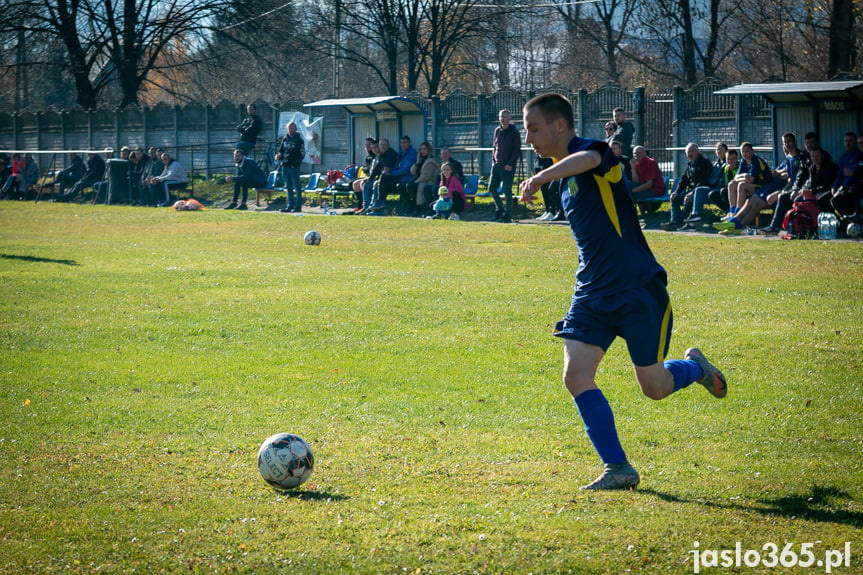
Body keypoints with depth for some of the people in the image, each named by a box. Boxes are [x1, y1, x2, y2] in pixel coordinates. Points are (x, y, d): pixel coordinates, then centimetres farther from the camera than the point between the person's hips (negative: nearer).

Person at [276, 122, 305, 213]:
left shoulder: (299, 140, -2)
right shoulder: (284, 139, 15)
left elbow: (302, 154, -6)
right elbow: (280, 149, 21)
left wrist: (294, 164, -15)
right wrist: (278, 155, -3)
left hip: (294, 167, -6)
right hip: (285, 166, 6)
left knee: (296, 186, -5)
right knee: (288, 187, 9)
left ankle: (298, 206, -3)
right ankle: (290, 205, 14)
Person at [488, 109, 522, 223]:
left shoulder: (514, 132, -5)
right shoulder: (497, 130, 12)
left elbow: (517, 150, -8)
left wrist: (511, 164, -15)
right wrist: (493, 160, 8)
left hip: (508, 166, -6)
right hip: (497, 165, 6)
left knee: (507, 191, -3)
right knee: (491, 188, 4)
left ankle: (508, 215, 5)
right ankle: (500, 208, 22)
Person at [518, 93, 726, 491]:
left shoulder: (587, 150, -13)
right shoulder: (565, 177, 14)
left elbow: (589, 159, -41)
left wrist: (541, 177, -56)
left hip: (639, 290, -8)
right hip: (593, 294, 8)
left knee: (654, 388, 1)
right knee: (576, 377, -10)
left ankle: (694, 367, 35)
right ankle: (618, 469, -3)